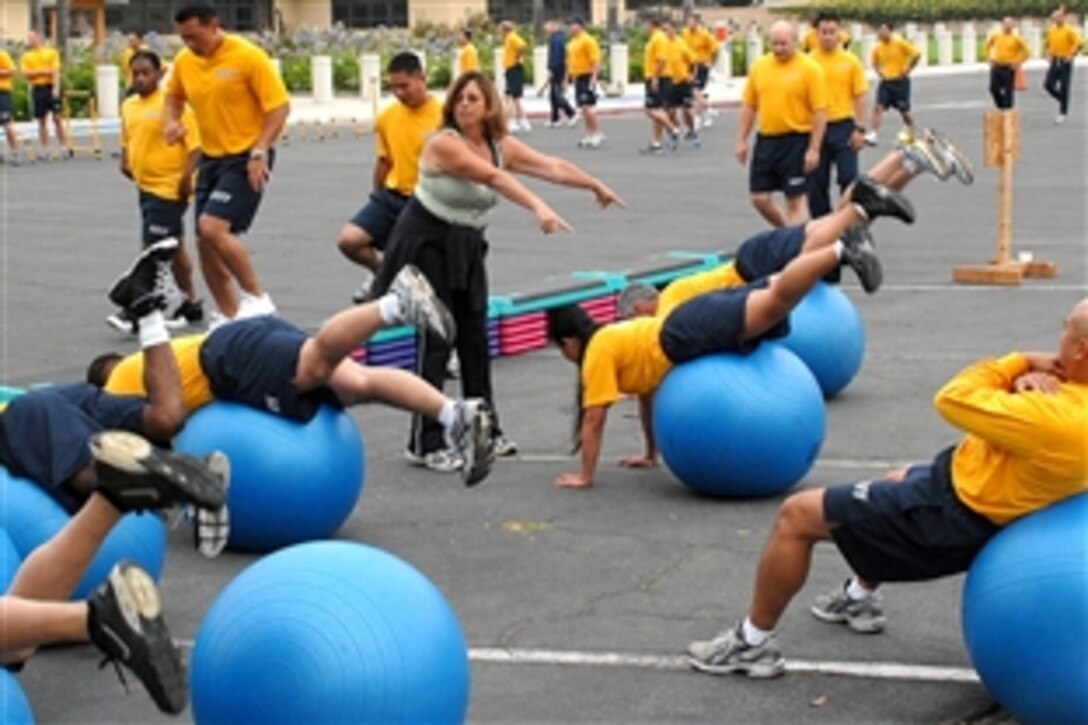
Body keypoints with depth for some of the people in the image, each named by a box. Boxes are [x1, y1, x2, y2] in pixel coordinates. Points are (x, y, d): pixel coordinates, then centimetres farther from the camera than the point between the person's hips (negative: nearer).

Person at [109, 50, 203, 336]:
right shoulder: (129, 105, 10)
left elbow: (195, 144, -15)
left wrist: (187, 176, -22)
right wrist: (126, 161, 7)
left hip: (170, 189, -8)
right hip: (145, 186, 8)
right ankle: (190, 304, 25)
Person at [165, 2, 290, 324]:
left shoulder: (248, 56, -14)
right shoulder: (184, 61, 4)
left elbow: (280, 105, -14)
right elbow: (174, 95, 24)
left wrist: (259, 152, -22)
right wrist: (172, 121, 2)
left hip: (246, 160, -7)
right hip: (210, 158, 7)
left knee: (213, 227, -22)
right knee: (205, 242, 7)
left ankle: (257, 298, -7)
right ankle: (230, 316, 21)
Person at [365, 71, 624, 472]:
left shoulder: (502, 145, -1)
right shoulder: (444, 144, -23)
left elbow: (553, 166, 3)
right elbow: (493, 177, -36)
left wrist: (597, 187, 7)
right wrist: (539, 208, -46)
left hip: (466, 247, 7)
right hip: (424, 243, -7)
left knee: (475, 338, 9)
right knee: (436, 339, -11)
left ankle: (484, 429, 24)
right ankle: (424, 444, -7)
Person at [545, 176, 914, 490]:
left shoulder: (599, 352, 6)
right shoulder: (617, 337, 31)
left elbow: (594, 419, 1)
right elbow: (647, 394, 39)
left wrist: (584, 477, 8)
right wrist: (651, 454, 43)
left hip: (689, 334, -8)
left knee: (778, 297, -31)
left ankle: (841, 252, -47)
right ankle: (860, 205, -2)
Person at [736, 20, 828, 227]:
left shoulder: (810, 68, -8)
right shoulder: (759, 66, 7)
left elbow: (820, 111, -10)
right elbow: (749, 106, 12)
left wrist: (814, 149, -15)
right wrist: (742, 140, 8)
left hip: (796, 141, -5)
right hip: (766, 140, 5)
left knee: (796, 200, -2)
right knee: (759, 197, 7)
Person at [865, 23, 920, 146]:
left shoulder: (900, 42, -13)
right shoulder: (878, 47, 2)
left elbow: (917, 55, -10)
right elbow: (874, 62, 21)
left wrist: (907, 70, -9)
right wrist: (879, 72, 4)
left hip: (900, 81, -4)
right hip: (885, 81, 4)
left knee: (904, 111, 5)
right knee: (878, 107, -11)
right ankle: (873, 135, -11)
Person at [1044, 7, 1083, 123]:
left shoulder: (1069, 30, -13)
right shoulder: (1051, 30, 6)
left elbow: (1079, 43, -17)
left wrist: (1071, 56, -17)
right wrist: (1049, 55, 12)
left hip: (1065, 62, -6)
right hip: (1054, 62, 6)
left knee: (1064, 88, -2)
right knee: (1048, 85, -1)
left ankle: (1063, 113, 8)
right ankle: (1062, 100, 24)